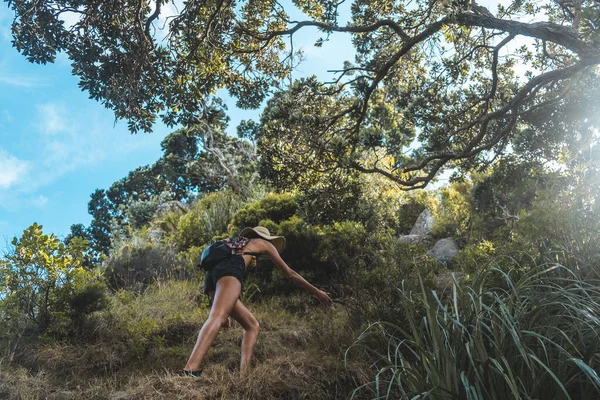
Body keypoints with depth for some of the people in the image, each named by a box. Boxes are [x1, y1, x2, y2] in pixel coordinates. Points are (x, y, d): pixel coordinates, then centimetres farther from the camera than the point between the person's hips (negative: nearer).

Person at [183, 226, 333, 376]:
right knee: (217, 317, -29)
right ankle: (191, 370, -50)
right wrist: (316, 291, 35)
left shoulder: (237, 244, 42)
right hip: (228, 271, -7)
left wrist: (225, 311, 45)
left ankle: (243, 373, -9)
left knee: (252, 325, 10)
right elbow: (290, 273, 29)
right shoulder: (264, 243, 27)